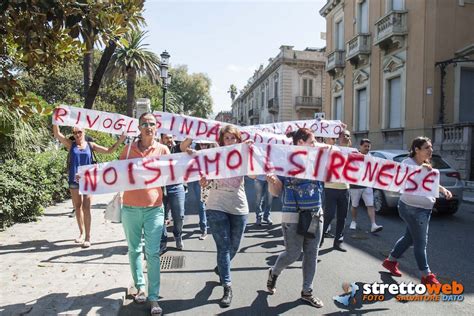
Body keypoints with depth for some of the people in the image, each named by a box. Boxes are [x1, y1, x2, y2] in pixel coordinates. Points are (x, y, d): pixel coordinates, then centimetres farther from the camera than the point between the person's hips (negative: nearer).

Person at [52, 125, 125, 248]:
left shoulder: (91, 145, 5)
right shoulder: (71, 144, 5)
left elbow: (109, 150, 5)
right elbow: (57, 134, -6)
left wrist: (120, 140, -2)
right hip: (74, 180, 2)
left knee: (86, 208, -6)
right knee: (77, 207, 12)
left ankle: (88, 237, -1)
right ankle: (82, 233, 27)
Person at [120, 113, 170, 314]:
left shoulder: (163, 150, 2)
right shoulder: (128, 149, 5)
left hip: (154, 208, -2)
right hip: (130, 208, 2)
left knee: (153, 253, -1)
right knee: (134, 250, 13)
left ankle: (153, 297, 7)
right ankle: (140, 287, 30)